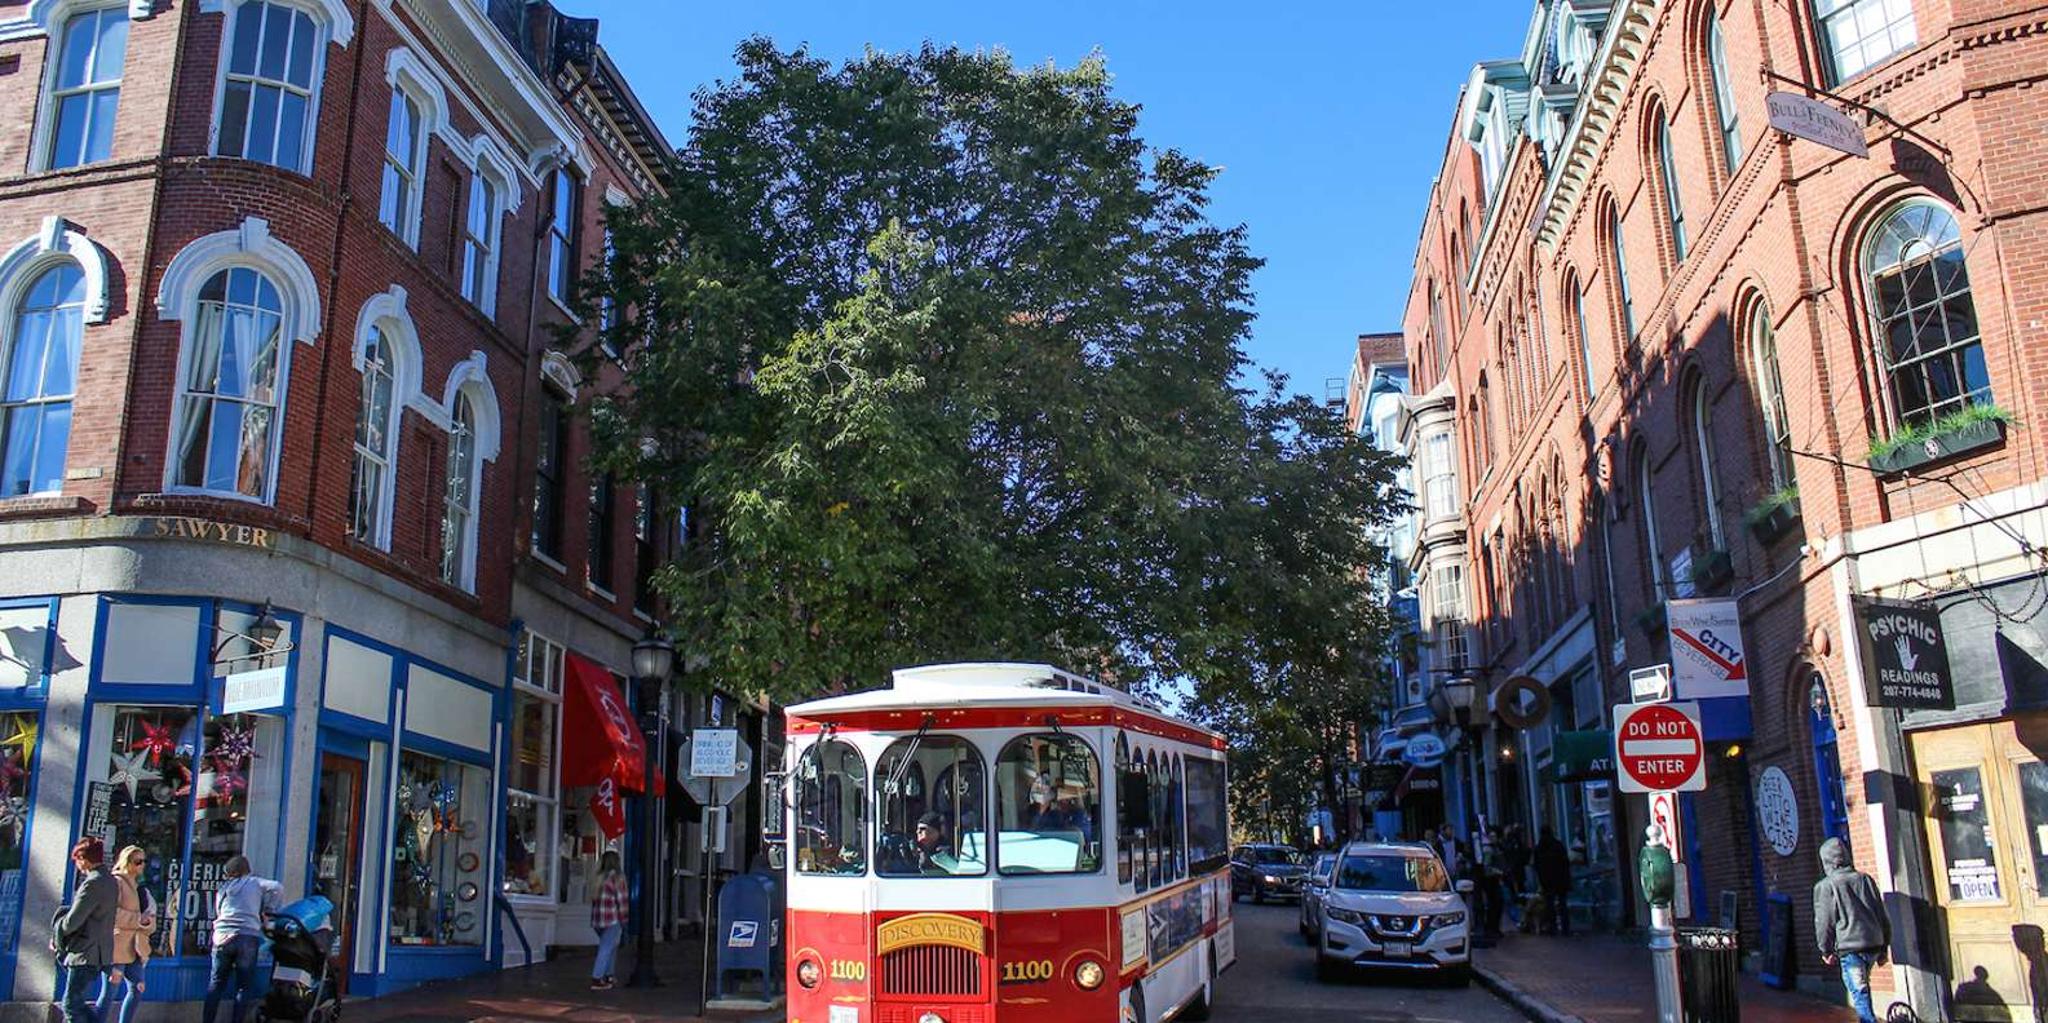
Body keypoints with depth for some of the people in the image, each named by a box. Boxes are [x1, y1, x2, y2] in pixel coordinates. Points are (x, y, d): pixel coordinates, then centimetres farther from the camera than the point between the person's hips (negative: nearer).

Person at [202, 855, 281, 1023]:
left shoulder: (223, 888, 20)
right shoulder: (255, 883, 10)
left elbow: (217, 913, 21)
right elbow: (277, 888, -4)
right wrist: (268, 911, 5)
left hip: (222, 936, 3)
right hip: (248, 937, -3)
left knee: (216, 984, 9)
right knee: (243, 986, 3)